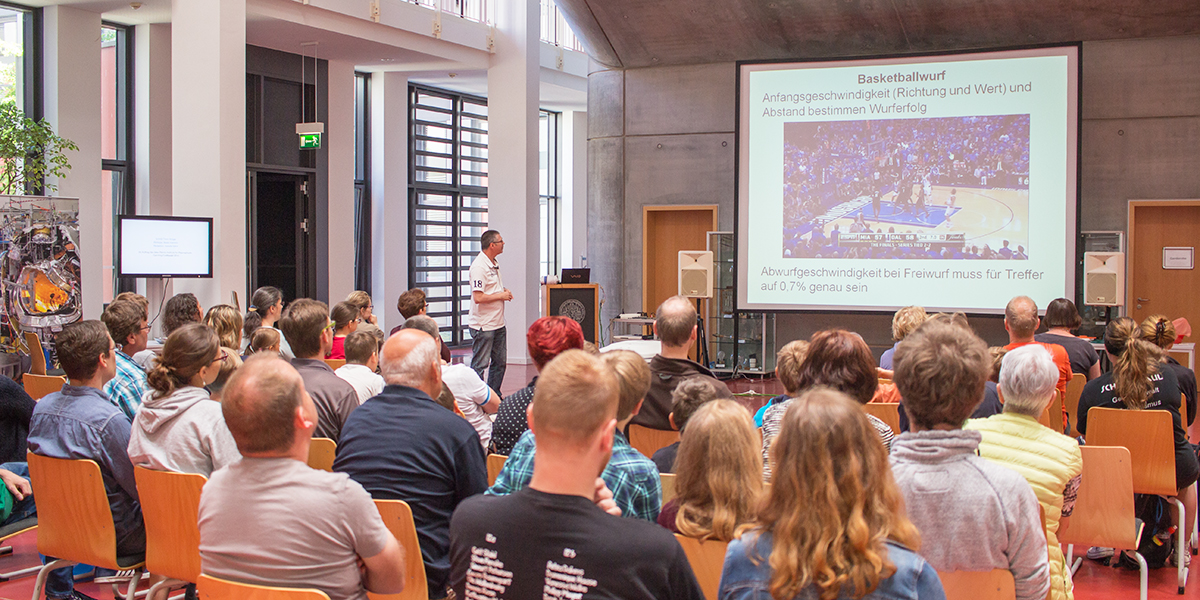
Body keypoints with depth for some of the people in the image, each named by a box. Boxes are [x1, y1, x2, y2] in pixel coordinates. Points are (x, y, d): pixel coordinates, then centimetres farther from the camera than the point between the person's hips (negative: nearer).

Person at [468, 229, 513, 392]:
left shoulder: (494, 264, 13)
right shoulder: (479, 266, -18)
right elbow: (478, 298, -25)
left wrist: (504, 292, 7)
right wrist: (501, 295, -15)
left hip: (498, 323, 10)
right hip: (483, 325, -10)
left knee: (500, 363, 14)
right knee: (480, 365, -3)